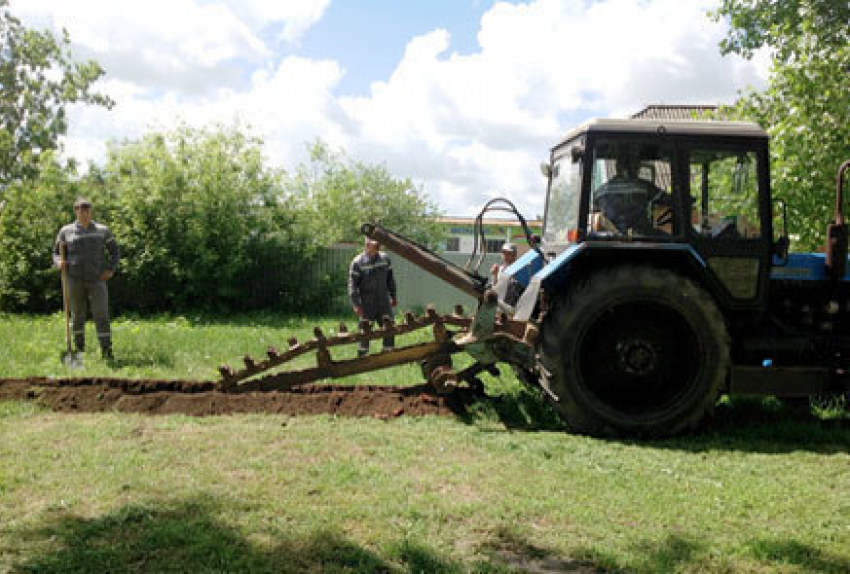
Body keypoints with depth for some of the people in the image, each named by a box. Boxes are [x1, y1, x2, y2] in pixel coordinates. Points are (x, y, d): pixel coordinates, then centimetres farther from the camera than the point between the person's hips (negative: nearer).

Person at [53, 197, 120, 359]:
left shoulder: (103, 230, 5)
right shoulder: (66, 231, 5)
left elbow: (115, 251, 11)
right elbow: (57, 253, 10)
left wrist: (111, 270, -4)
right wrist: (59, 262, -13)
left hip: (97, 280, -1)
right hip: (75, 280, 1)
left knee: (102, 316, -10)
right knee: (77, 316, 8)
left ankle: (107, 353, -11)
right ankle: (79, 351, 23)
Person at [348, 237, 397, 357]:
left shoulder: (384, 258, 5)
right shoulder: (358, 262, -10)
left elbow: (390, 279, 16)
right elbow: (352, 285, -11)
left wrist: (393, 296, 17)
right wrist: (356, 305, -17)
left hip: (384, 302, 4)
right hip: (367, 305, -4)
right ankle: (361, 358, 14)